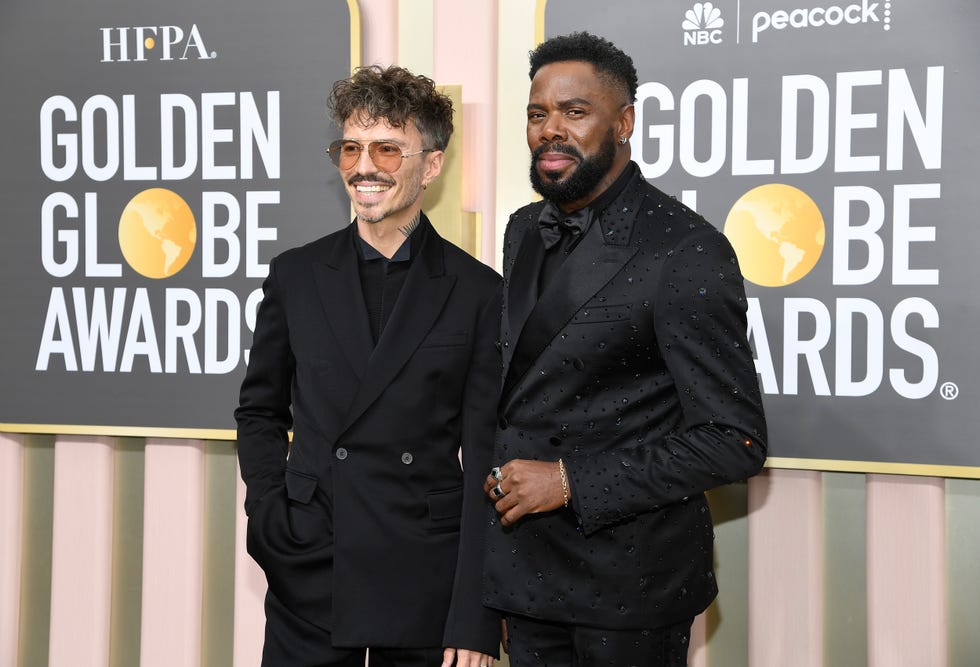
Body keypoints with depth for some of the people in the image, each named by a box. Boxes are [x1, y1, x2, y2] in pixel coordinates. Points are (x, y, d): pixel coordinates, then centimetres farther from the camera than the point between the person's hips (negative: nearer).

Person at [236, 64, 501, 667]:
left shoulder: (478, 293, -2)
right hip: (308, 580, 2)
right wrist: (270, 515, 0)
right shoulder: (296, 276, 6)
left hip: (425, 590, -2)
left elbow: (485, 463, -4)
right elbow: (261, 411, 16)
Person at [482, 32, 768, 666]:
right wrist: (506, 473, 5)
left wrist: (571, 482, -20)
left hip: (629, 579, -6)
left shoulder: (687, 252, -17)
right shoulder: (524, 232, 7)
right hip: (523, 562, 7)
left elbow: (734, 441, -19)